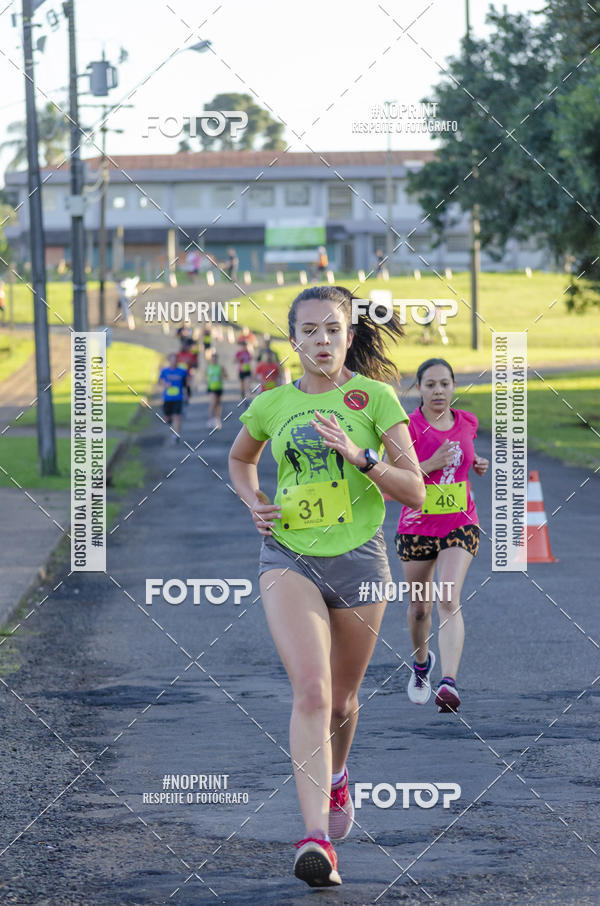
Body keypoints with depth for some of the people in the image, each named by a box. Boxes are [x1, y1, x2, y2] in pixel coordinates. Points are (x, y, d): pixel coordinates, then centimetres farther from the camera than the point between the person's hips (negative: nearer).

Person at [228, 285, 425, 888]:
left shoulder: (374, 397, -3)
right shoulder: (272, 406, 4)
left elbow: (414, 492, -7)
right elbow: (239, 459, 26)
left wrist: (360, 457, -21)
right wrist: (254, 503, 7)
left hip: (358, 556, 0)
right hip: (288, 556, 0)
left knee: (341, 699, 15)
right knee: (311, 691, -20)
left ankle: (335, 776, 49)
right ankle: (316, 838, -28)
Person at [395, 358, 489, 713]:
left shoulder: (467, 422, 3)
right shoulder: (409, 427, -11)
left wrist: (477, 465, 4)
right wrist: (431, 464, -25)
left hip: (460, 525, 1)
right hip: (417, 527, -1)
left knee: (449, 603, -17)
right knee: (420, 607, 13)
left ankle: (449, 683, -27)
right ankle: (421, 664, 43)